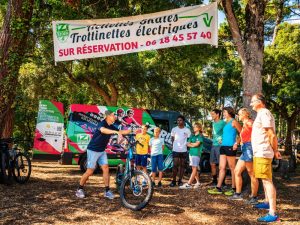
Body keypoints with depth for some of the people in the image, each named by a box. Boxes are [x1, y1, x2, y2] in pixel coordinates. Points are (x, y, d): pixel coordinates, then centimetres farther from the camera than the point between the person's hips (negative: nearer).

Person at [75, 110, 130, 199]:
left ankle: (107, 191, 5)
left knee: (106, 169, 0)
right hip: (93, 150, -7)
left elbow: (120, 132, 12)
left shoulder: (111, 127, 3)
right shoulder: (102, 124, -22)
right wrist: (116, 132, -60)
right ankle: (79, 189, 16)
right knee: (90, 171, -1)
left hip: (102, 151, 7)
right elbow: (103, 130, -46)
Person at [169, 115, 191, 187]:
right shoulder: (174, 129, 1)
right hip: (175, 150, -1)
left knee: (182, 165, 7)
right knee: (175, 165, -2)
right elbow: (172, 139, 10)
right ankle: (174, 180, 5)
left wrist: (186, 144, -3)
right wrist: (175, 145, 2)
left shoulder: (187, 130, 0)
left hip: (183, 150, 1)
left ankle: (180, 180, 15)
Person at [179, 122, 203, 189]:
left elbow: (197, 144, -12)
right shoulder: (192, 136, 17)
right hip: (191, 153, 7)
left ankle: (189, 184, -17)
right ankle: (198, 182, 18)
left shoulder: (200, 136, 0)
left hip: (197, 153, -7)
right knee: (194, 168, 8)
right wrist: (194, 144, -6)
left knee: (194, 168, -8)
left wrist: (191, 144, 2)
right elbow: (188, 144, 9)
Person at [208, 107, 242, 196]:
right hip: (223, 146, 8)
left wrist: (237, 143, -16)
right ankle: (218, 188, 7)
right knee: (221, 167, 5)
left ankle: (233, 188, 5)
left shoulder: (234, 122, -5)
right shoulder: (226, 123, 19)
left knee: (232, 168, -2)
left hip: (230, 147, -8)